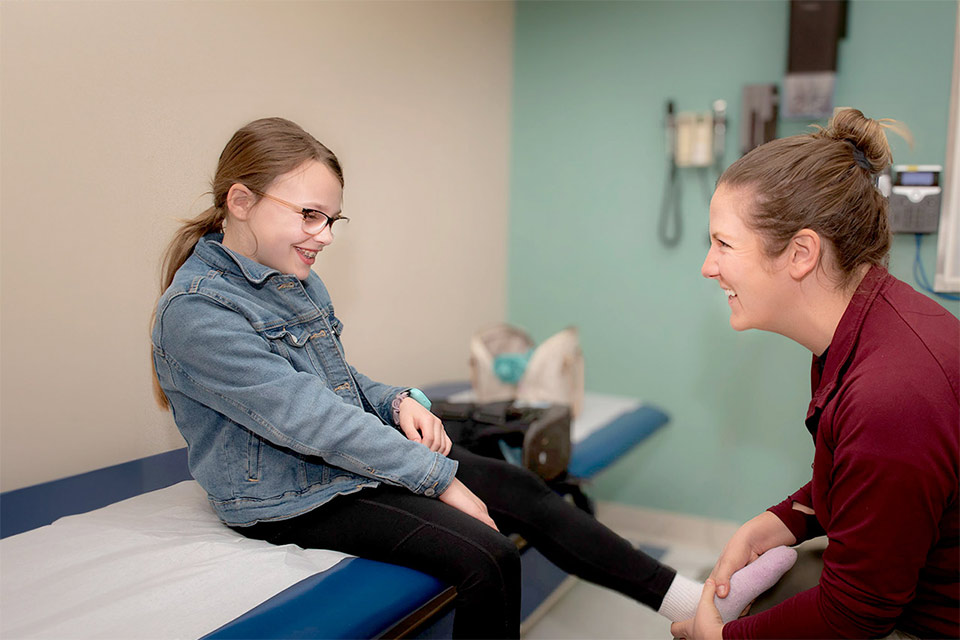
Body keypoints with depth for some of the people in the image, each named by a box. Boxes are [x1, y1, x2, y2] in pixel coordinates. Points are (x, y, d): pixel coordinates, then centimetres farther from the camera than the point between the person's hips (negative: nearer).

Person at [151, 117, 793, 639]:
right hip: (292, 497, -8)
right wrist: (438, 476, -22)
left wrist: (398, 402, -4)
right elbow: (309, 418, -26)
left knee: (519, 488, -5)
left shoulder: (296, 281, 8)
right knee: (488, 557, -22)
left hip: (354, 453, 8)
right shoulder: (195, 310, -20)